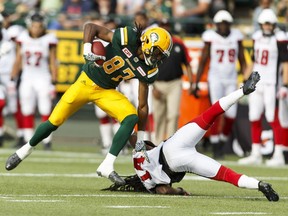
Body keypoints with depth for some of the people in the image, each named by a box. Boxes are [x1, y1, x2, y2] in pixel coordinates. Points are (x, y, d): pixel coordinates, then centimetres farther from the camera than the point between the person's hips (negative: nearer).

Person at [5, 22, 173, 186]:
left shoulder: (148, 70, -11)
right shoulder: (127, 38, -24)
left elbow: (143, 106, -4)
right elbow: (91, 27, -16)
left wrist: (141, 139, -4)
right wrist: (87, 51, -33)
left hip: (107, 92, 3)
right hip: (87, 81, -3)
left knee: (132, 118, -21)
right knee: (54, 122, -2)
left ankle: (107, 166, -19)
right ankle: (26, 150, 27)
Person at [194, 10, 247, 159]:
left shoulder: (236, 36, 3)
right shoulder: (211, 37, -5)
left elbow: (242, 61, 10)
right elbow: (203, 61, 0)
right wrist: (196, 83, -2)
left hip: (231, 80, 3)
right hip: (215, 78, -3)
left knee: (231, 115, -2)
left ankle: (222, 141, 20)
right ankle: (215, 147, -4)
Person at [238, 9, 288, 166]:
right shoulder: (257, 37, 11)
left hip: (271, 84, -7)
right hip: (257, 83, 7)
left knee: (272, 118, -7)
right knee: (254, 119, 7)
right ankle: (255, 154, 15)